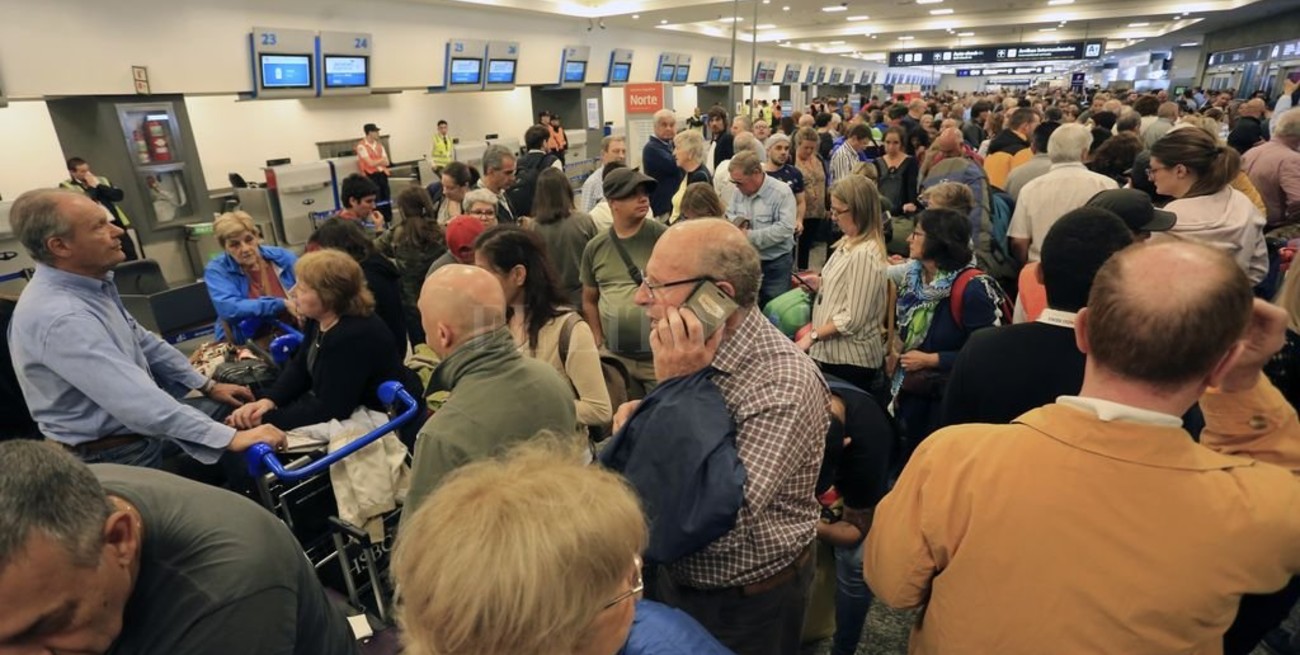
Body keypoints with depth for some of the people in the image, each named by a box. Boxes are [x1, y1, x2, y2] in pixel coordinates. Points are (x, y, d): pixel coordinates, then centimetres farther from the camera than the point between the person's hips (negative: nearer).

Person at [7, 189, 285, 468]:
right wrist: (230, 438, -36)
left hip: (133, 429, 9)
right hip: (117, 456, -9)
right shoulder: (60, 318, -29)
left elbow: (142, 342, 13)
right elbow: (138, 401, -35)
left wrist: (207, 386, 12)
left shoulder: (89, 284, 0)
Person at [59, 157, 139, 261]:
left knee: (132, 258, 1)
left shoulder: (101, 180, 17)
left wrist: (98, 185, -3)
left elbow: (119, 195, 4)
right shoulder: (66, 186, 2)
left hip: (116, 224, 4)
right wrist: (92, 188, -4)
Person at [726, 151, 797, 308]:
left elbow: (785, 229, -24)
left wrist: (751, 236, -24)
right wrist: (737, 220, -9)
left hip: (775, 265, -6)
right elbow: (729, 214, 15)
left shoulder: (782, 192, -16)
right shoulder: (740, 191, 4)